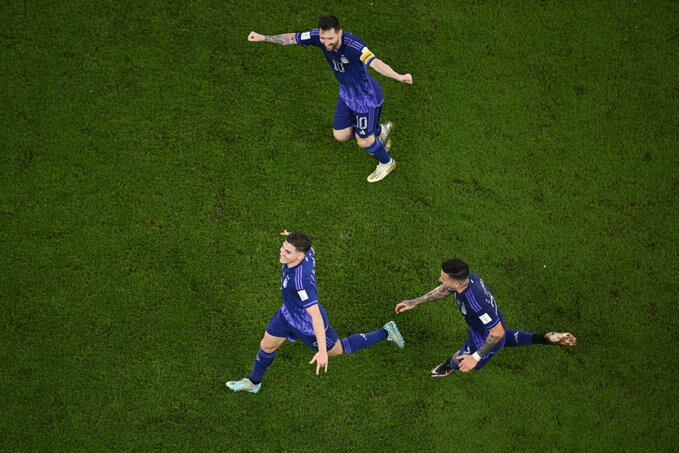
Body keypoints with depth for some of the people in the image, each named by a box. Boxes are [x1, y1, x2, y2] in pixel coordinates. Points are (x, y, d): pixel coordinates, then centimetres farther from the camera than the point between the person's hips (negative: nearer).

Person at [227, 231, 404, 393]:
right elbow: (310, 251, 6)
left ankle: (385, 333, 32)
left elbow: (317, 316, -45)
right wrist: (292, 238, 25)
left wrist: (322, 352, -45)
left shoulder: (302, 280, -45)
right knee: (266, 346, 21)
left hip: (308, 324, -8)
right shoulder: (306, 252, -22)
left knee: (337, 349, 20)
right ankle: (254, 383, 49)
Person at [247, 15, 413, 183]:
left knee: (363, 142, 10)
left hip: (366, 98, -7)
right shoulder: (318, 36, -20)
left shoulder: (353, 45, -40)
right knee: (340, 136, 18)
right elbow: (292, 38, -5)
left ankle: (387, 163, 45)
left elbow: (375, 63, -56)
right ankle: (381, 131, 44)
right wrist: (263, 37, 0)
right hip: (346, 94, 7)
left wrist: (399, 76, -72)